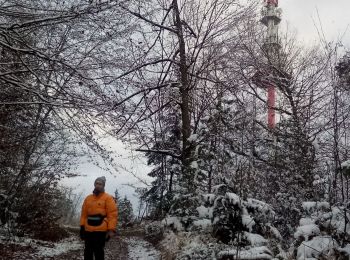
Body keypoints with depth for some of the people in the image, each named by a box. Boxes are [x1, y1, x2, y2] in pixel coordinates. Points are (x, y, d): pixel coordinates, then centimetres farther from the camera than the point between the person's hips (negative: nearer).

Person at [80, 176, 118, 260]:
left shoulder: (108, 198, -4)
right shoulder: (88, 198, 12)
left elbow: (112, 215, -9)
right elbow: (84, 214, 15)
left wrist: (111, 230, -16)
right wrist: (82, 226, 8)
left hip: (101, 231, -5)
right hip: (88, 230, 5)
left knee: (99, 252, -2)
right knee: (87, 252, 12)